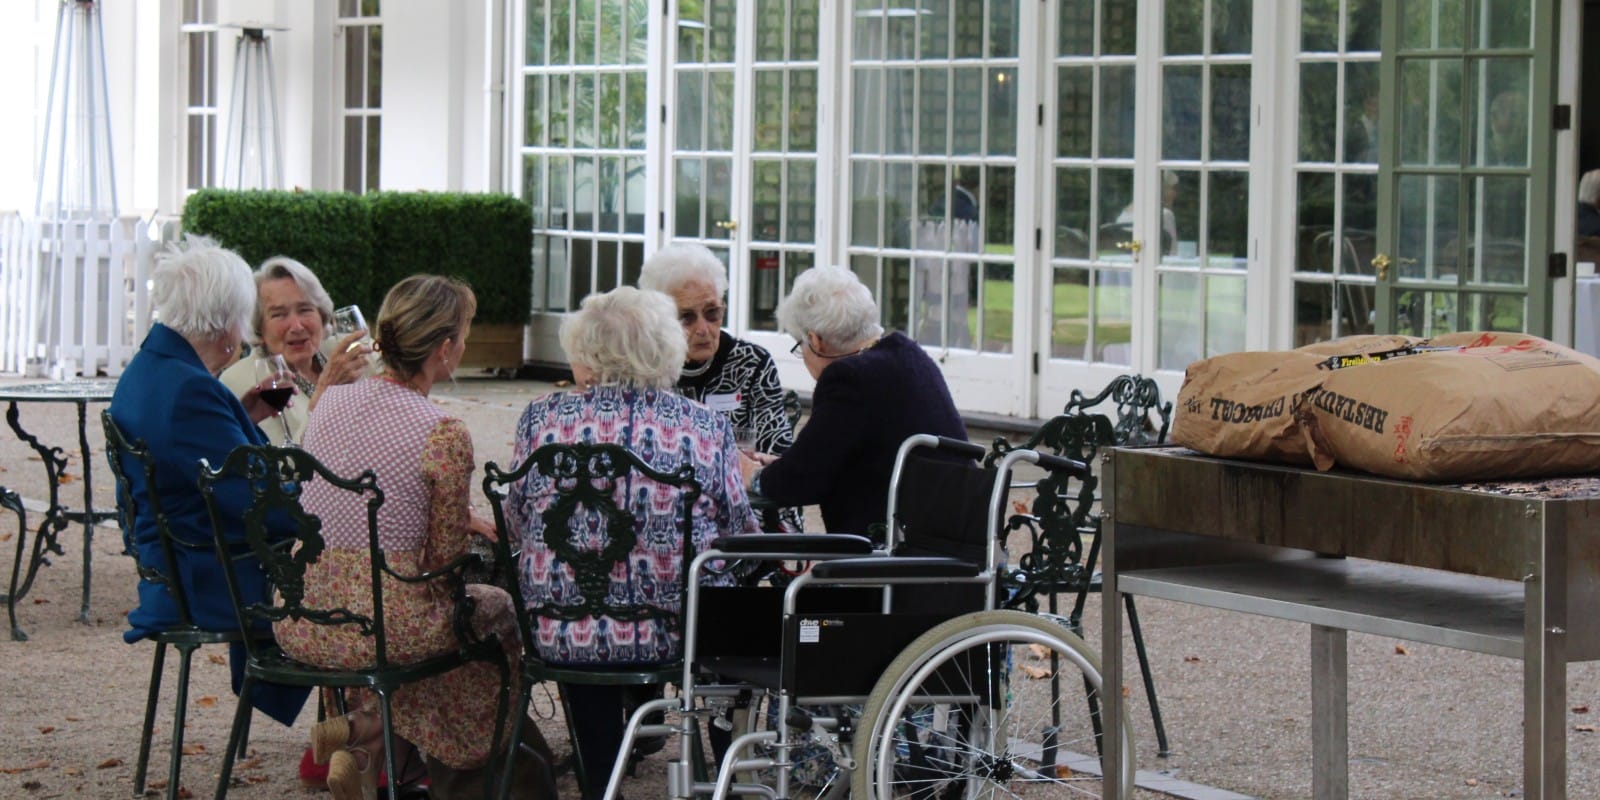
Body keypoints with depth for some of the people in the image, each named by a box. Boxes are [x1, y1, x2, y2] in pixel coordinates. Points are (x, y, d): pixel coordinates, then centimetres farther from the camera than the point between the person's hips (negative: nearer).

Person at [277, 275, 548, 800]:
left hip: (298, 623, 6)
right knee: (498, 608, 24)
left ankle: (361, 744, 18)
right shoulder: (445, 436, -15)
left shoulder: (331, 400, 5)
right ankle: (367, 734, 15)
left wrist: (457, 519, 27)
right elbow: (444, 561, -9)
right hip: (380, 627, -6)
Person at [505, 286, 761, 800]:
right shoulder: (706, 427, -2)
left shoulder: (542, 420, -1)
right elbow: (742, 534, 3)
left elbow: (516, 522, 10)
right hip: (678, 634, -1)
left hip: (563, 636, 1)